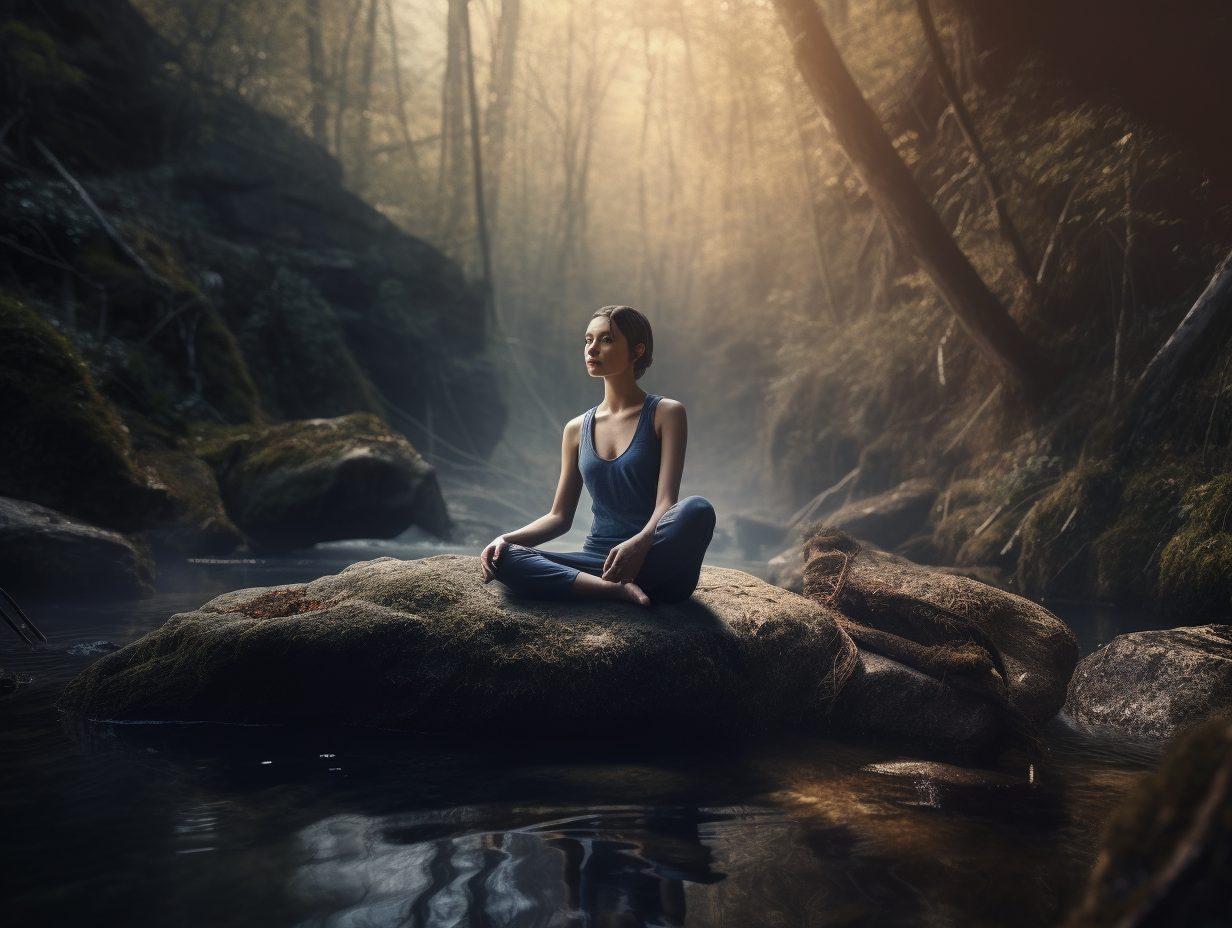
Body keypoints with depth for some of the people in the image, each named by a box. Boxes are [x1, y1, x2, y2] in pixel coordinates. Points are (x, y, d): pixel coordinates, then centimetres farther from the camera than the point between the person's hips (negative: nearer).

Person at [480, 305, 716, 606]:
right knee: (502, 558, -21)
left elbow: (666, 502, -11)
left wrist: (639, 544, -33)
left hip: (653, 563, -3)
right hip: (598, 557, 4)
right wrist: (506, 539, -3)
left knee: (697, 510, -35)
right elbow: (560, 517, 16)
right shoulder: (577, 430, 14)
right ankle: (619, 589, -30)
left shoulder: (666, 414, 1)